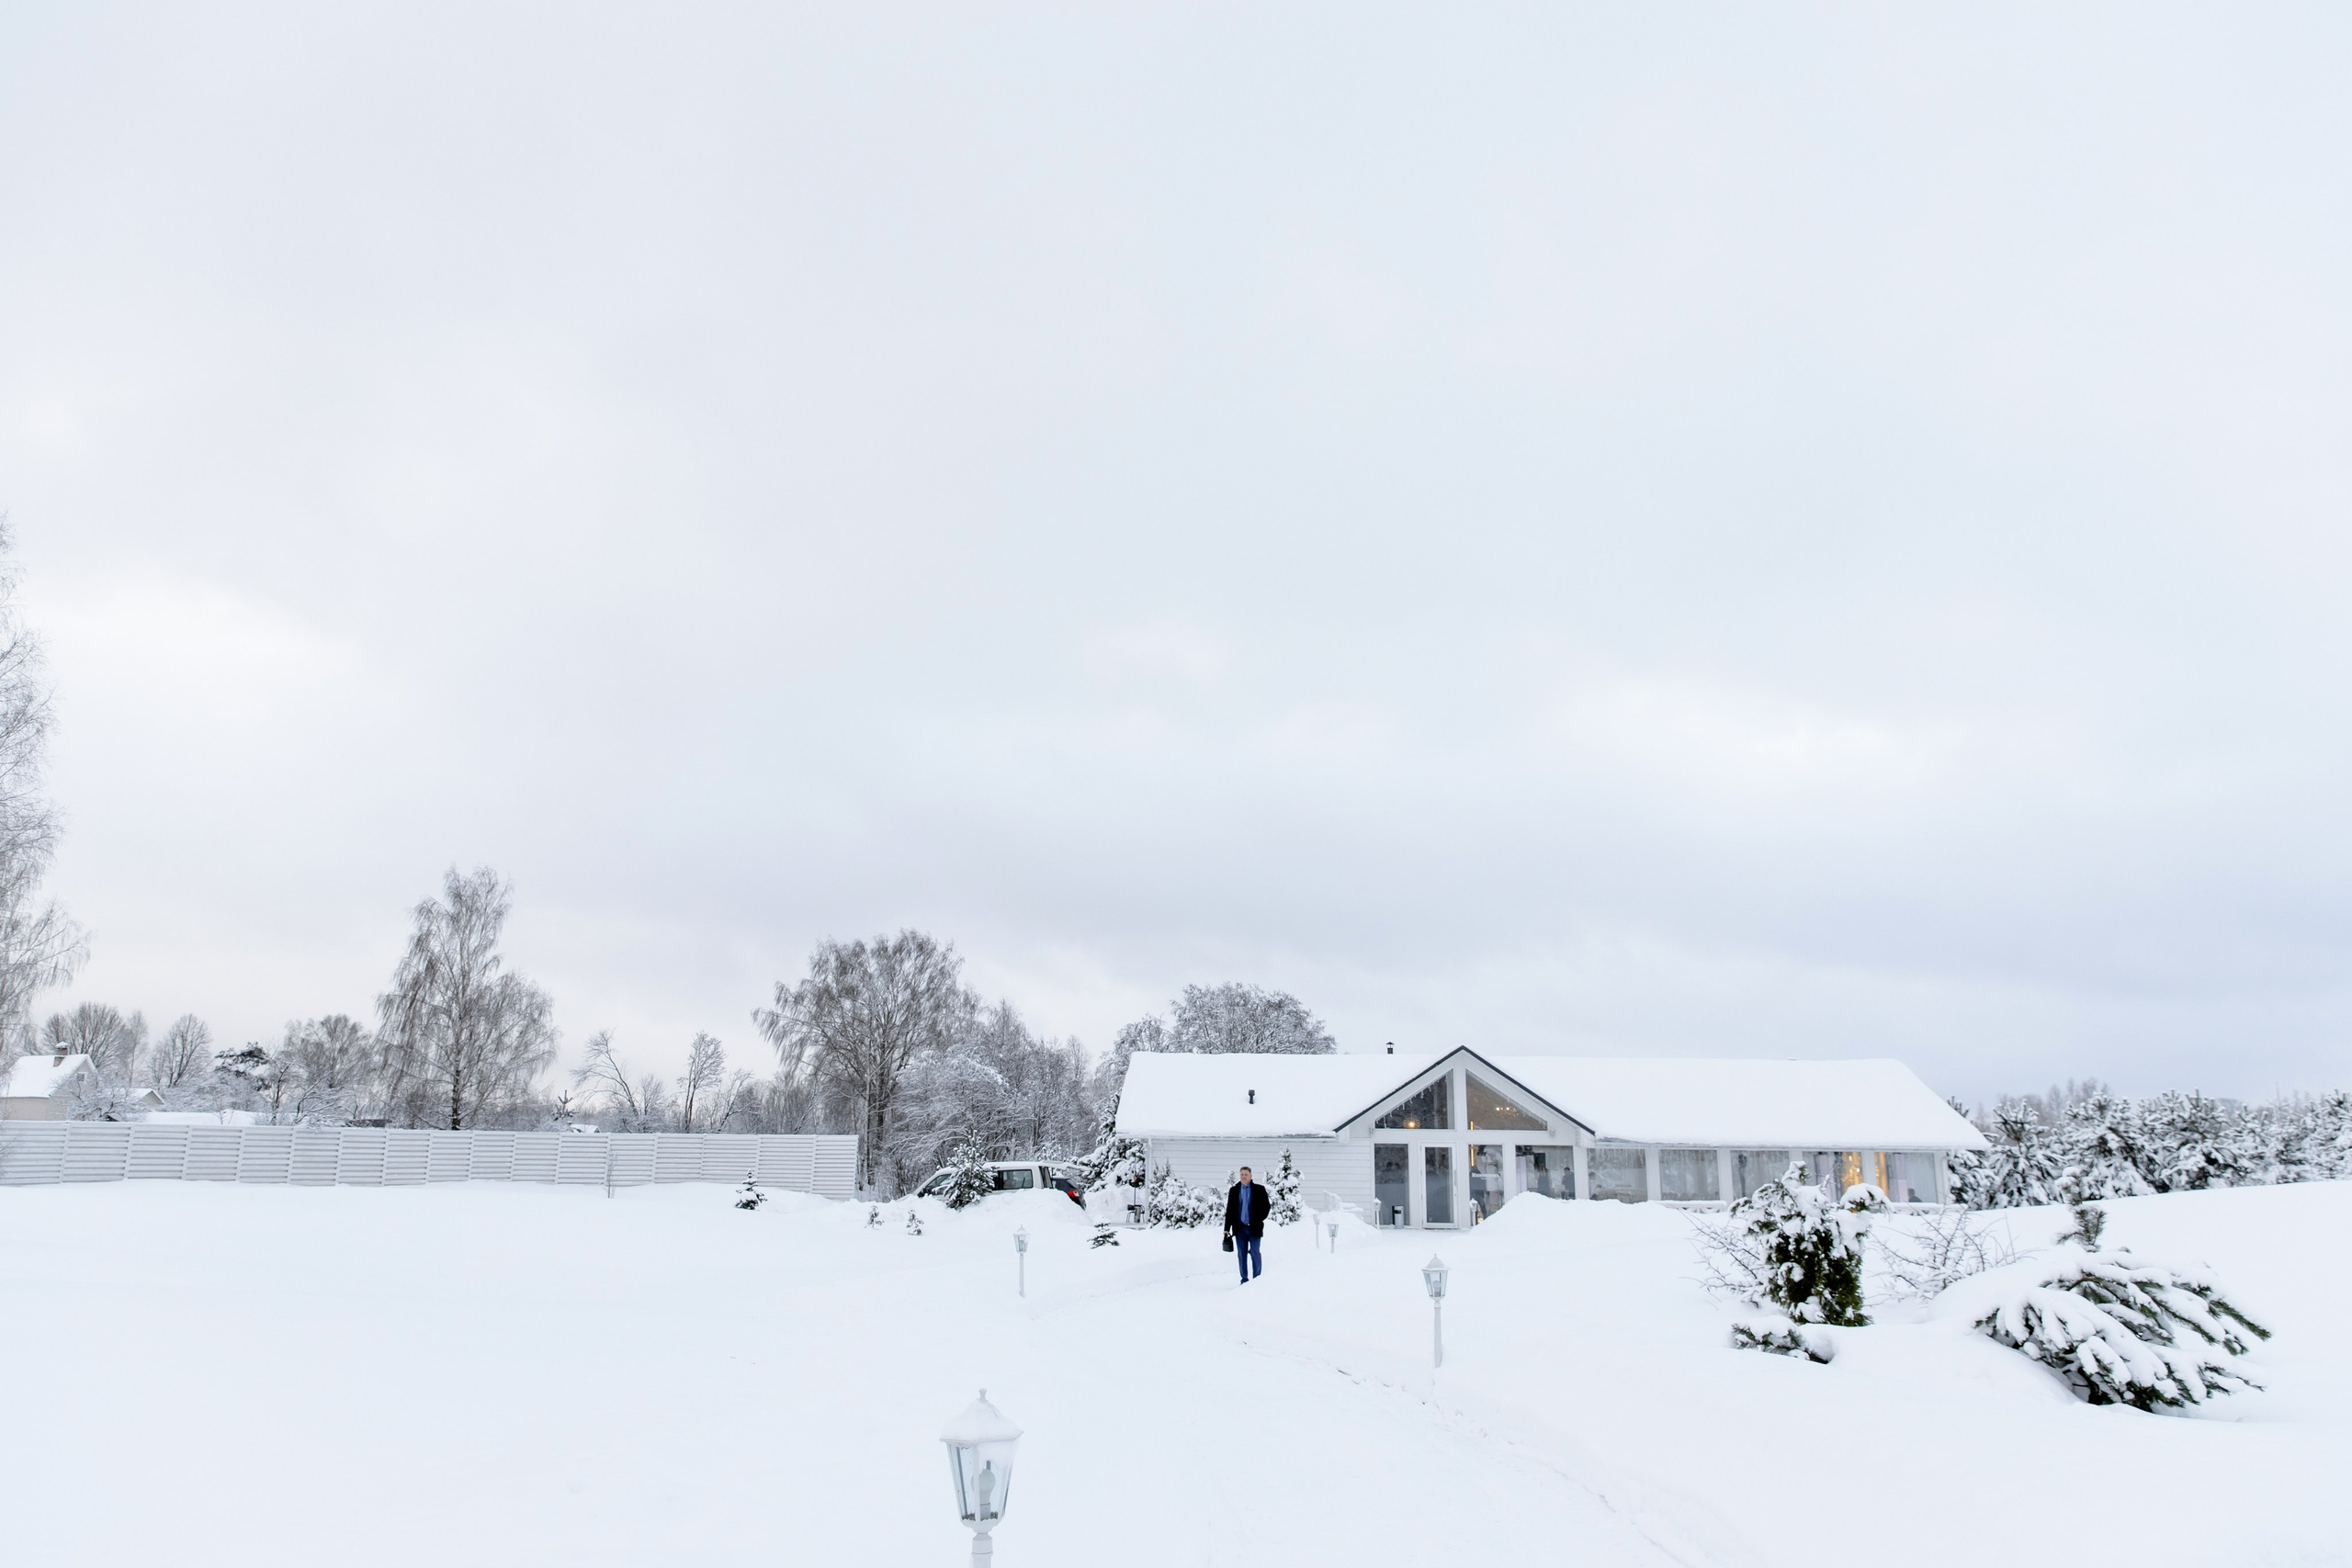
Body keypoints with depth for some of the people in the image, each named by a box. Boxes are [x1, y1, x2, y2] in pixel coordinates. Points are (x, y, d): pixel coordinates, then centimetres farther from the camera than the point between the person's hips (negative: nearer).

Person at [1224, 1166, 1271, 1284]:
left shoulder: (1259, 1190, 2)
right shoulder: (1234, 1190, 8)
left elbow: (1266, 1206, 4)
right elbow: (1229, 1210, 8)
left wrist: (1259, 1221, -5)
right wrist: (1227, 1228, 3)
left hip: (1254, 1228, -2)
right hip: (1240, 1228, 3)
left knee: (1255, 1253, -3)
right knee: (1241, 1255, 5)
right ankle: (1244, 1279, 12)